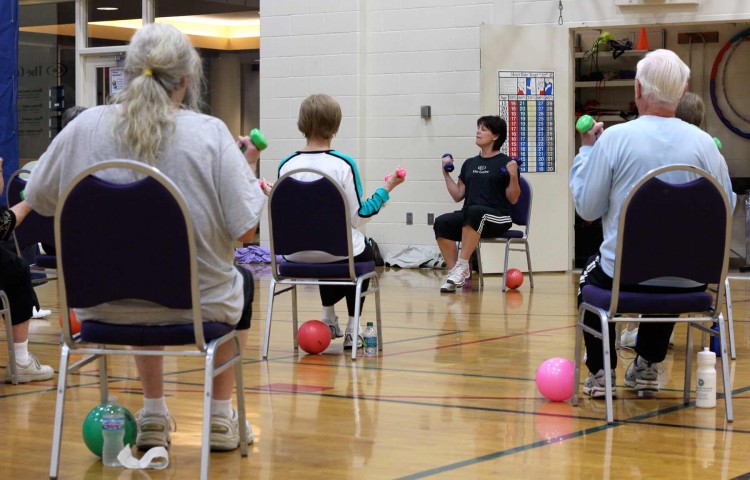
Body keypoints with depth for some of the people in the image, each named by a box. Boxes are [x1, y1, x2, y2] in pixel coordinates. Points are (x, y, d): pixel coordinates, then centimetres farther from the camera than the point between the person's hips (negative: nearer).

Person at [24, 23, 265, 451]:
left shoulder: (86, 127, -9)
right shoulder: (210, 134, -16)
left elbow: (39, 198, 5)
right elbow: (246, 229, -16)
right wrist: (248, 171, 2)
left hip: (104, 305, 3)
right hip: (196, 306, -2)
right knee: (242, 280, 34)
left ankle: (154, 416, 38)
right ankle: (221, 417, 34)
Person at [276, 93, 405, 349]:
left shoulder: (286, 166, -8)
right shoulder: (344, 165, -17)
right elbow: (358, 217, -12)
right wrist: (386, 189, -1)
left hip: (297, 253, 3)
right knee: (364, 254, 33)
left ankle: (329, 318, 39)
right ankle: (352, 328, 29)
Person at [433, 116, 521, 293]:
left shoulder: (505, 163, 2)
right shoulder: (470, 164, 18)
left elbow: (513, 199, -2)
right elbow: (458, 195, 18)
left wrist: (513, 177, -16)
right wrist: (446, 173, 13)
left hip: (498, 218, -5)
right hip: (468, 216, 5)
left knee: (474, 212, -39)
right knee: (441, 222, -26)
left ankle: (462, 266, -34)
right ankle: (453, 271, -23)